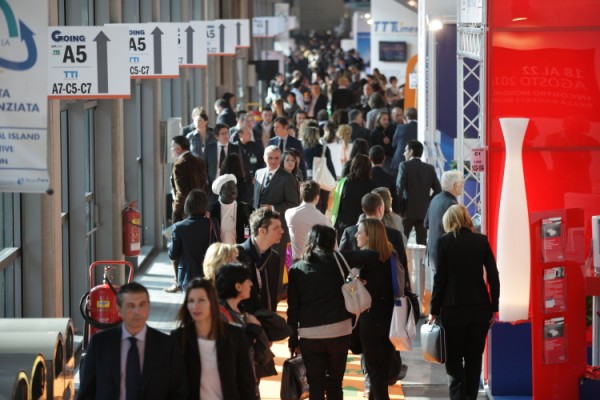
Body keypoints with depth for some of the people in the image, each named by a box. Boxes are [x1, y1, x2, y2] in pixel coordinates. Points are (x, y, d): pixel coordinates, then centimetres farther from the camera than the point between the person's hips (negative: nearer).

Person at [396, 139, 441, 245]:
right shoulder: (430, 168, 9)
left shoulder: (405, 165, -4)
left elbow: (399, 188, -12)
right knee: (422, 243, 4)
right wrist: (428, 203, 15)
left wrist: (398, 208, -4)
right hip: (424, 211, 4)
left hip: (408, 211, -4)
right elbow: (438, 190, 6)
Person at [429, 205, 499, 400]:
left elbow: (440, 278, -4)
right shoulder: (482, 241, 4)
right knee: (474, 359, 11)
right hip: (480, 308, 3)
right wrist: (493, 307, 9)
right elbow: (493, 276, 2)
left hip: (454, 307, -3)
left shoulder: (445, 241, -3)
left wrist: (434, 310, 1)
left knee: (454, 360, 4)